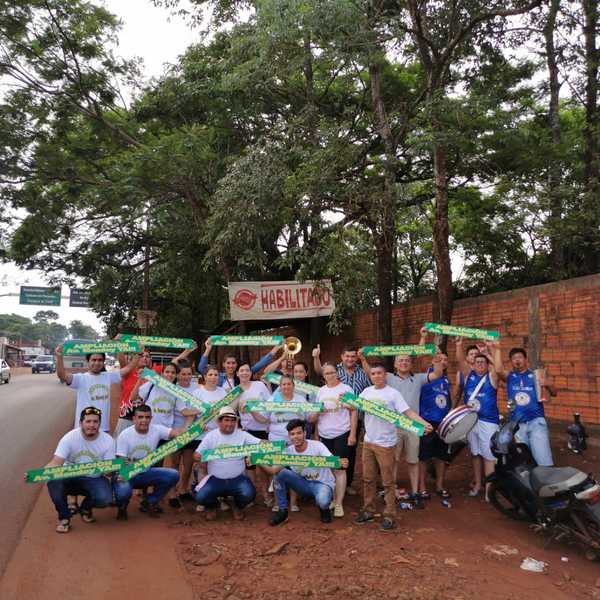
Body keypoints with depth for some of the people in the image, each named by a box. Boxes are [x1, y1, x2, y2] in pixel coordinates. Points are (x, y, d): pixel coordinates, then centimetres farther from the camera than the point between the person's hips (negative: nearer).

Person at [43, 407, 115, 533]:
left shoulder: (108, 440, -12)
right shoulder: (69, 438, -14)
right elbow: (56, 463, -20)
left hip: (94, 479, 0)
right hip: (71, 477, 0)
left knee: (105, 498, -29)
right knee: (53, 482, -32)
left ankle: (85, 508, 11)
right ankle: (64, 517, -6)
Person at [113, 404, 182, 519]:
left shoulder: (156, 430, -9)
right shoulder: (125, 435, -13)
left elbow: (177, 433, -24)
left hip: (146, 472, 3)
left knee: (173, 475, -17)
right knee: (123, 492, -36)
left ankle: (149, 502, 6)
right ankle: (122, 506, 7)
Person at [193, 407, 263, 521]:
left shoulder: (242, 435, -2)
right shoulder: (211, 436, 1)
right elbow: (198, 454, 0)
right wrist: (198, 457, -19)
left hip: (237, 479, 0)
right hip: (215, 479, 0)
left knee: (249, 494, -26)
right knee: (200, 497, -23)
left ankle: (238, 506, 13)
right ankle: (211, 506, 16)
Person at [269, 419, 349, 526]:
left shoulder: (317, 445, -18)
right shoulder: (289, 451, -8)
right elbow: (274, 470, -16)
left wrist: (341, 463, -53)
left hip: (322, 483, -4)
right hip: (304, 484, 4)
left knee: (322, 501, -38)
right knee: (281, 473, -20)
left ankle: (324, 509, 4)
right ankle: (282, 511, -2)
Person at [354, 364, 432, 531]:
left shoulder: (393, 393, -11)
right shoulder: (366, 392, 5)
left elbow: (408, 412, -17)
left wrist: (424, 423, -31)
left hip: (385, 444, -5)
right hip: (368, 442, 5)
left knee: (388, 482, 4)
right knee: (368, 479, 15)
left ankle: (389, 516, 14)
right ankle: (368, 511, 29)